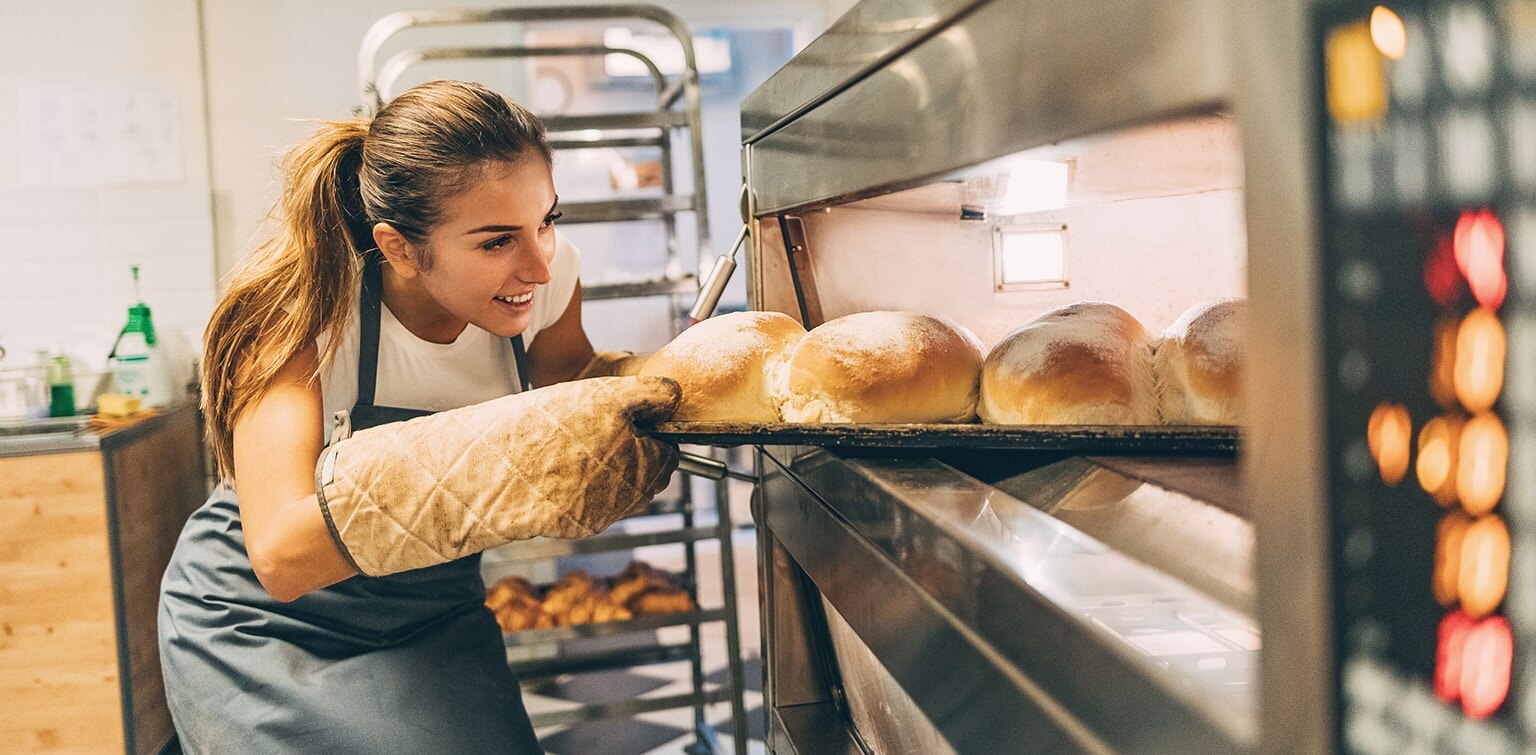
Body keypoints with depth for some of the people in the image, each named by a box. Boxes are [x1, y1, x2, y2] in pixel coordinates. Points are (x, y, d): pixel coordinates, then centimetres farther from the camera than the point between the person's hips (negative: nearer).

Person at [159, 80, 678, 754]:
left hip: (433, 618, 4)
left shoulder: (544, 274, -16)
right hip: (265, 622, -3)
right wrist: (513, 455, -49)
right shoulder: (302, 307, -29)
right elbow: (281, 553, -40)